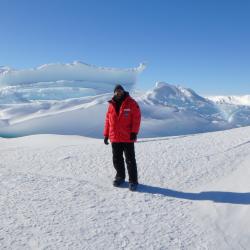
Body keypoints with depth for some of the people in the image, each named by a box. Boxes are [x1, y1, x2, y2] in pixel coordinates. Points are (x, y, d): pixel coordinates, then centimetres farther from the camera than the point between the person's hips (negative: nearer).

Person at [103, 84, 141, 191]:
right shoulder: (111, 105, 9)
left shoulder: (131, 103, -4)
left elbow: (136, 118, -9)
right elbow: (108, 120, 13)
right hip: (115, 138, 5)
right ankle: (120, 177, 31)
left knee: (130, 160, 0)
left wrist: (134, 132, -16)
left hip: (128, 138, -4)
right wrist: (106, 134, 11)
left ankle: (133, 181, 9)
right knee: (117, 159, 13)